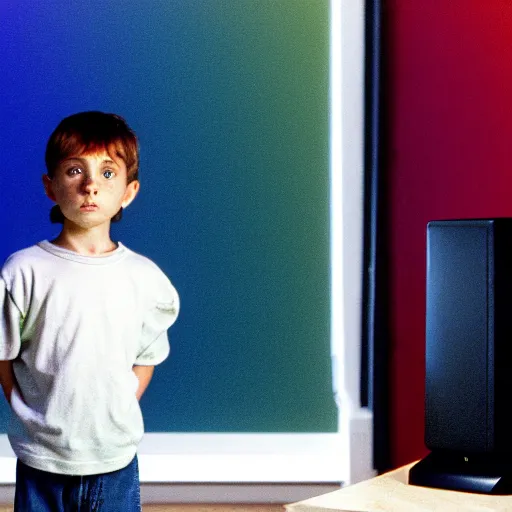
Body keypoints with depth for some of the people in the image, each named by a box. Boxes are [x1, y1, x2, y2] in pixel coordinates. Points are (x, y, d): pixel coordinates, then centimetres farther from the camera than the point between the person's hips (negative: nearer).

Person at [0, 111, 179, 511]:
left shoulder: (145, 278, -4)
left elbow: (146, 358, 7)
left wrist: (118, 417, 1)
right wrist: (35, 419, -3)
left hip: (116, 460, 1)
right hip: (40, 464, -1)